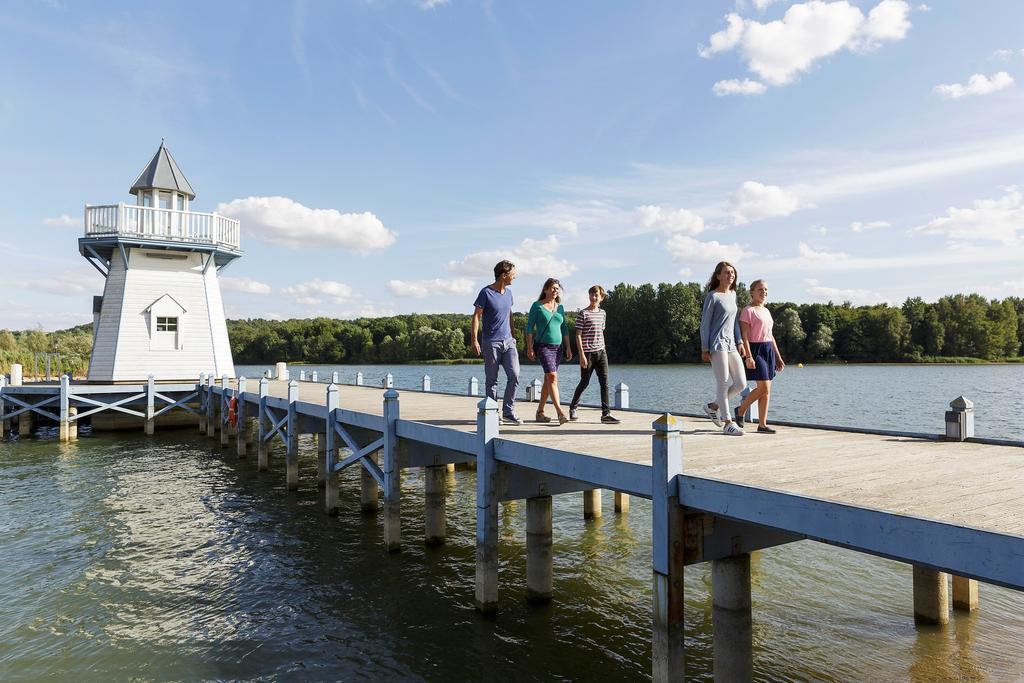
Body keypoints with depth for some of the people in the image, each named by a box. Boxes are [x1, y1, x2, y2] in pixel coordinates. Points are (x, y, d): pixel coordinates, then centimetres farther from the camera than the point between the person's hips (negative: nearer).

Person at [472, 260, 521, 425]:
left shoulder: (508, 293, 12)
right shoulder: (486, 292, -7)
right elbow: (476, 316, -8)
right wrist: (474, 341, -14)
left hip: (508, 342, 5)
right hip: (491, 343, -5)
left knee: (514, 375, -7)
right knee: (491, 380, 3)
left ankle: (508, 413, 2)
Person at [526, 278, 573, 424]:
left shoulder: (560, 307, 14)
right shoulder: (537, 306, -1)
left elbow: (564, 329, 17)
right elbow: (529, 327, -4)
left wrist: (568, 348, 11)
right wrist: (529, 347, -10)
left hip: (557, 347, 6)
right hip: (543, 346, -6)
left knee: (548, 379, 8)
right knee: (552, 376, -18)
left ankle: (540, 412, 17)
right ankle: (560, 412, -25)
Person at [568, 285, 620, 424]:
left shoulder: (602, 313, 13)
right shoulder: (583, 313, -5)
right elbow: (578, 335, -9)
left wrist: (603, 350, 16)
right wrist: (581, 354, -15)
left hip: (601, 352, 5)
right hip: (587, 353, -5)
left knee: (604, 382, -4)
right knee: (584, 382, 5)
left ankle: (606, 413, -5)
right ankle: (573, 408, 24)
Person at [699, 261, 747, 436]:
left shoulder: (733, 294, 16)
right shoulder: (712, 296, -6)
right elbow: (705, 323, -7)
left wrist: (739, 342, 12)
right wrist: (704, 349, -11)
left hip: (731, 344, 8)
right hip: (717, 344, -8)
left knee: (741, 383, 4)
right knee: (723, 383, -7)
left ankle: (713, 406, 21)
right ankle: (728, 423, 0)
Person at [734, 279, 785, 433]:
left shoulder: (766, 311, 17)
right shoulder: (748, 311, -8)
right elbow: (744, 336, -14)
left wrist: (778, 357, 18)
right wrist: (748, 357, -22)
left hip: (769, 350, 8)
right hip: (755, 350, -8)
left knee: (767, 390, 4)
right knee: (764, 387, -12)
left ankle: (762, 424, 7)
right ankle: (741, 410, 9)